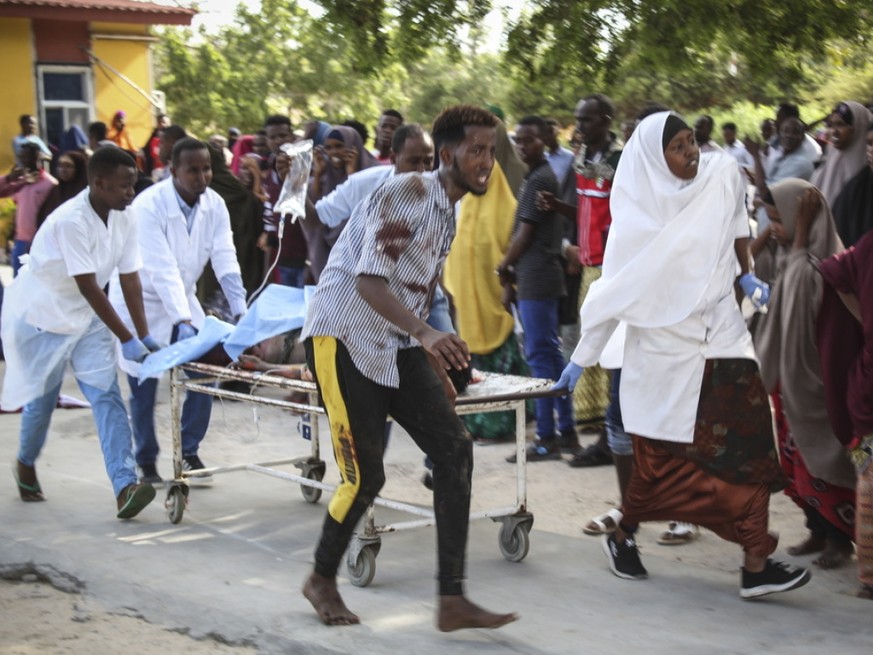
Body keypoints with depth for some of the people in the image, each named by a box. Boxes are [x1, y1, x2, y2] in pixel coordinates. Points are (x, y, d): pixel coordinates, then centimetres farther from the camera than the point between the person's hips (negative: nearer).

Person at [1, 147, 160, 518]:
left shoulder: (124, 220, -8)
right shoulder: (71, 221, -29)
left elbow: (130, 280, -6)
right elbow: (89, 288, -30)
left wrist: (145, 335, -12)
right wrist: (127, 339, -30)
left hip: (87, 317, 6)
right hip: (42, 316, -6)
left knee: (107, 396, -9)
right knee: (42, 397, 6)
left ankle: (124, 486, -17)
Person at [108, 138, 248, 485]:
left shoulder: (215, 204, -9)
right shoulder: (149, 205, -25)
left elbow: (225, 260, -13)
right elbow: (162, 269, -32)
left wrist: (241, 313, -23)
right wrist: (183, 322, -39)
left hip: (183, 297, 5)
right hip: (141, 301, -5)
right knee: (144, 388, -2)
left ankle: (190, 452, 15)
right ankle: (146, 463, 15)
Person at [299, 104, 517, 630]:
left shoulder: (448, 212, 13)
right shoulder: (406, 194, -15)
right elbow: (369, 281, -25)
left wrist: (436, 367, 22)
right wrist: (427, 334, -38)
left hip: (396, 345, 8)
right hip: (344, 338, -8)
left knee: (455, 450, -7)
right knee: (366, 474, -8)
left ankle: (453, 600, -6)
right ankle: (322, 580, 20)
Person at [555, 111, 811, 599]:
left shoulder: (723, 173, -1)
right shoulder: (637, 217, -10)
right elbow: (612, 293, -6)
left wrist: (747, 275, 9)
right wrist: (581, 359, -5)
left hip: (723, 341, 3)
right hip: (664, 350, -3)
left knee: (748, 449, -7)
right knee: (661, 461, 4)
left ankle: (757, 566, -6)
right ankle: (623, 537, 30)